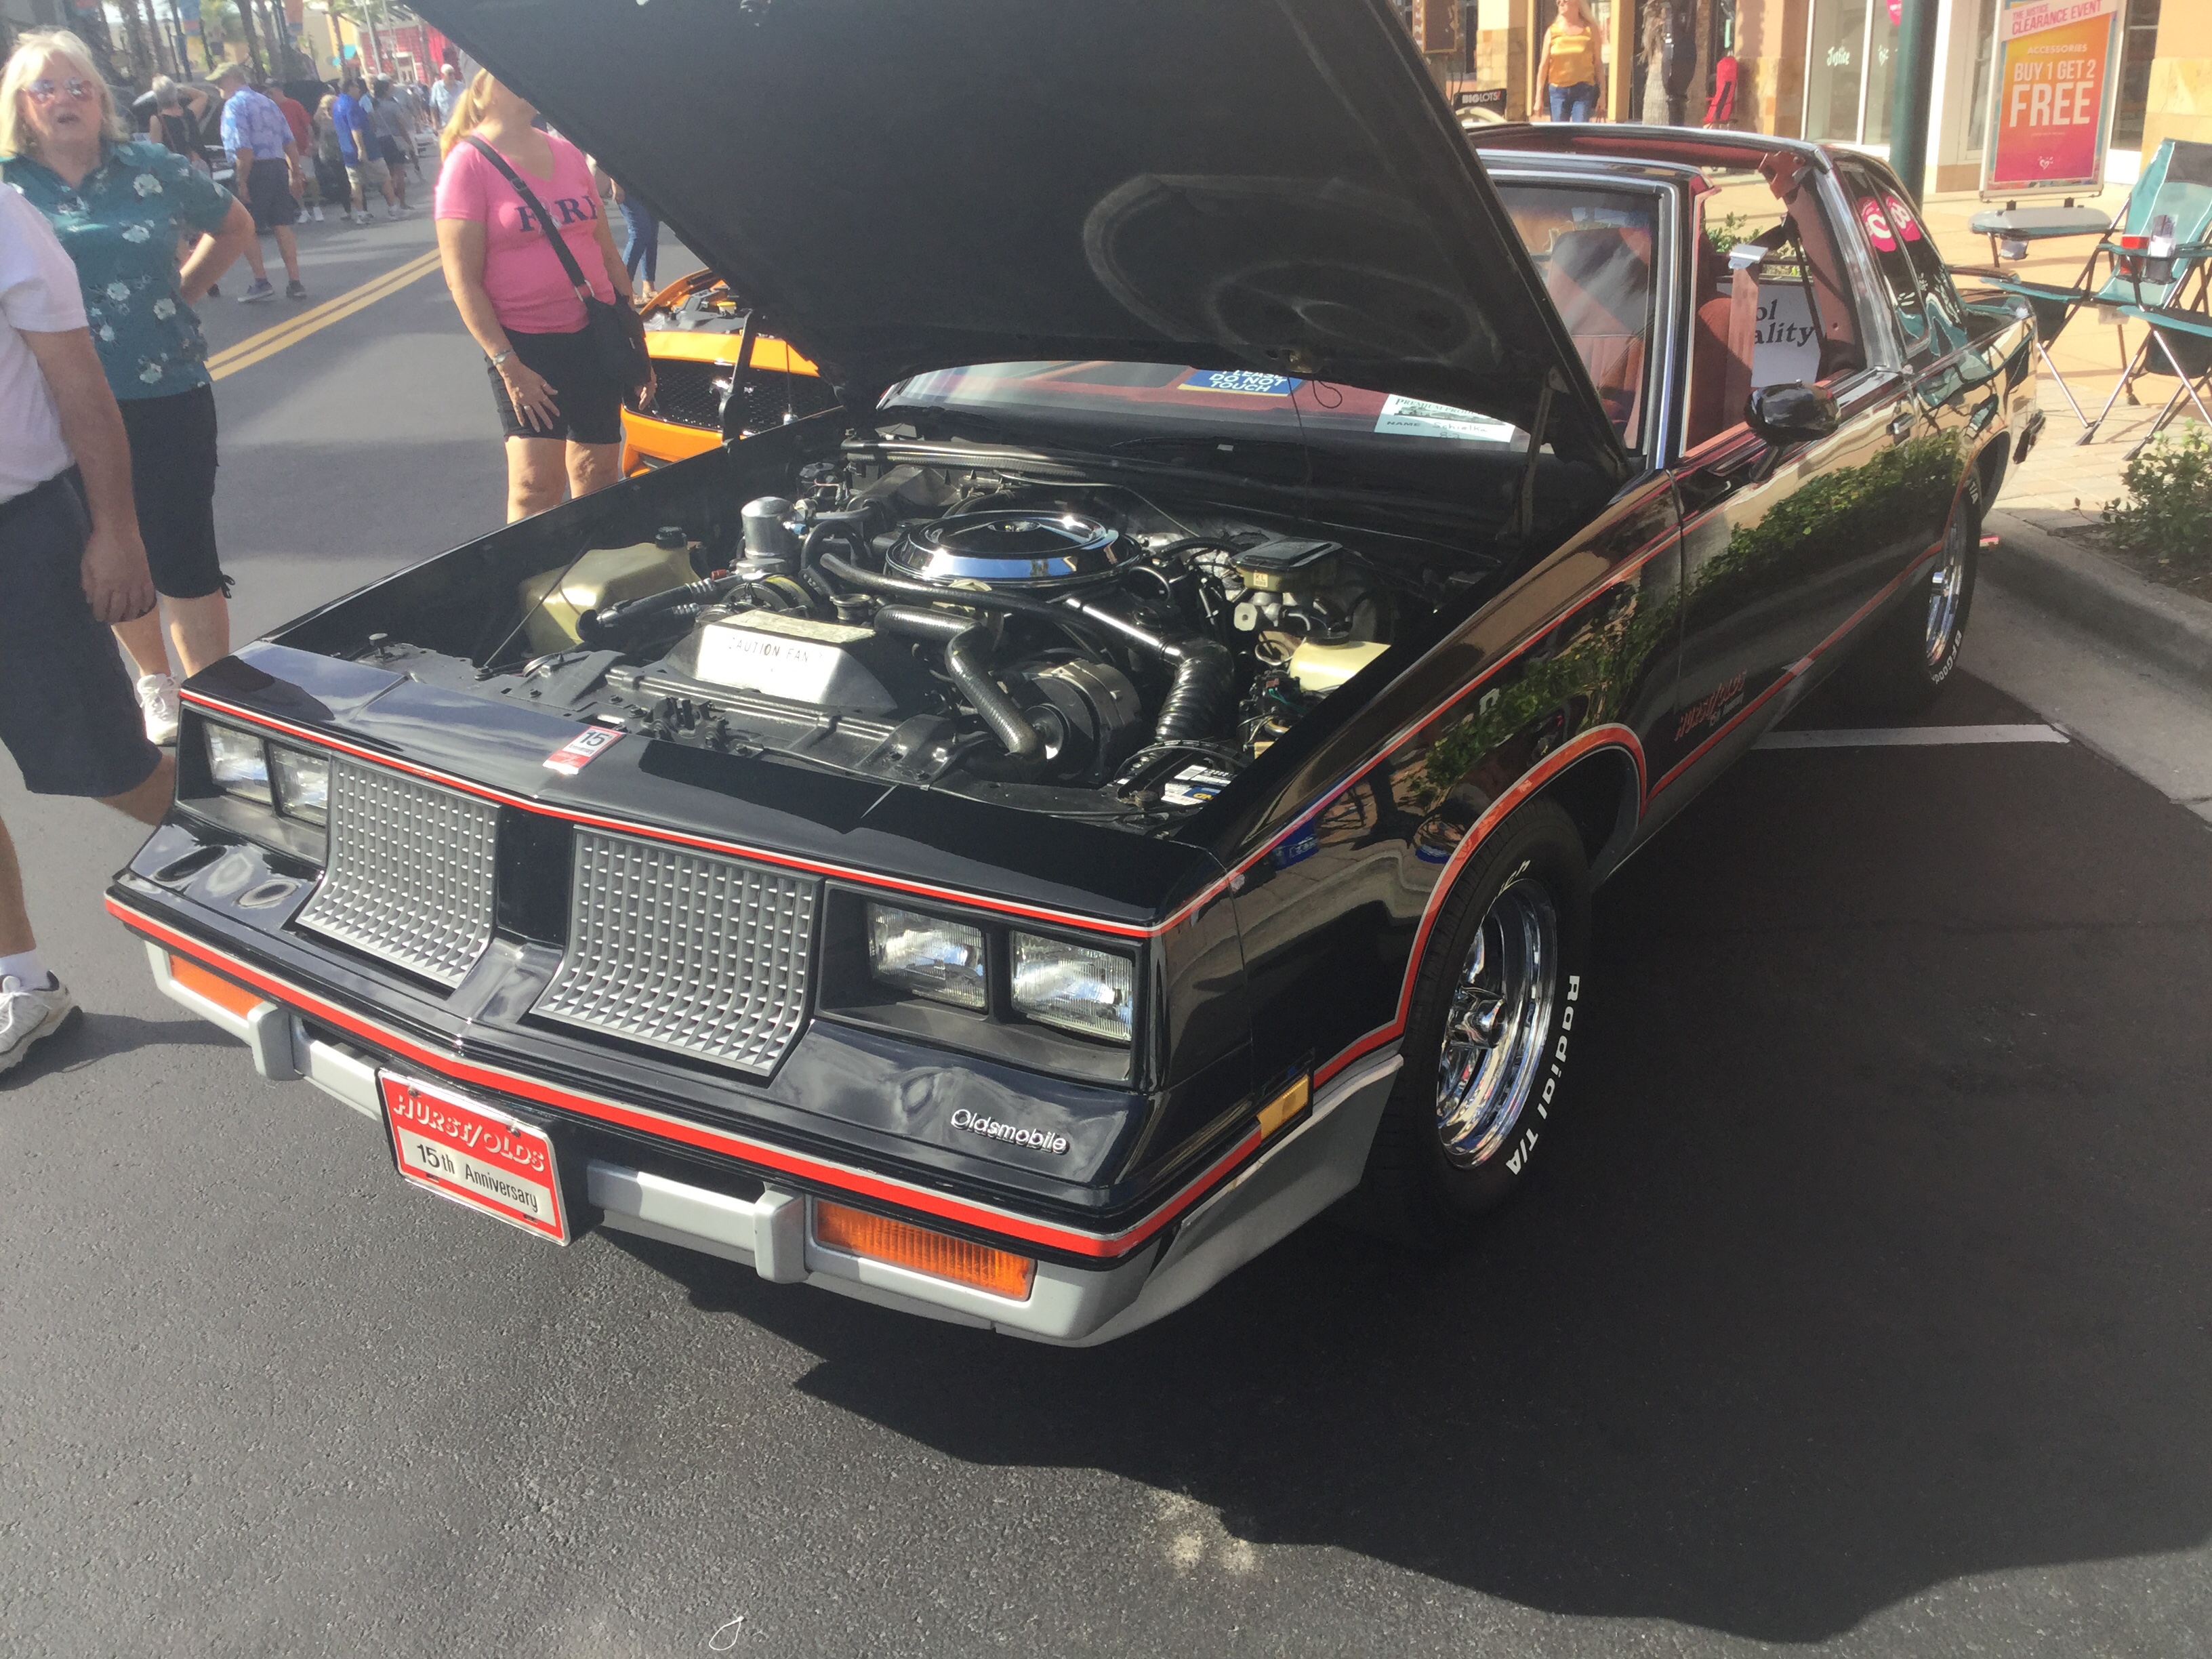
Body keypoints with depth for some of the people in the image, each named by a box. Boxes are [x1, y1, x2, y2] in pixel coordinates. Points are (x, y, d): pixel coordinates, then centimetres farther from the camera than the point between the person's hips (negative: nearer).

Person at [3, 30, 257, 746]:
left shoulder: (152, 168, 1)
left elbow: (235, 227, 16)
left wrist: (180, 293, 7)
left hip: (169, 396, -1)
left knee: (186, 562, -2)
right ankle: (155, 681, 32)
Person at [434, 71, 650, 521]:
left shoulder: (568, 153, 11)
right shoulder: (469, 163, -6)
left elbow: (607, 252, 16)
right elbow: (463, 281, -10)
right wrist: (507, 364, -16)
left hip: (597, 336, 5)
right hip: (525, 345, -5)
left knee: (597, 477, 7)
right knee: (535, 484, -10)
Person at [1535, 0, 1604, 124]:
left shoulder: (1591, 30, 3)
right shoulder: (1552, 32, 5)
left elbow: (1598, 63, 5)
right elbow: (1544, 65, 4)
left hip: (1583, 91, -1)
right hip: (1558, 90, 1)